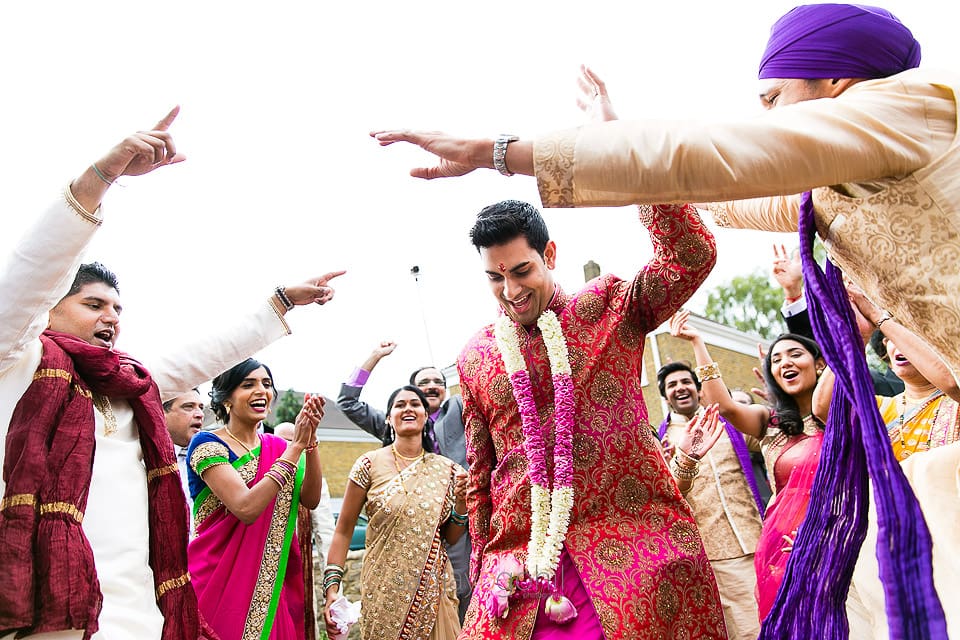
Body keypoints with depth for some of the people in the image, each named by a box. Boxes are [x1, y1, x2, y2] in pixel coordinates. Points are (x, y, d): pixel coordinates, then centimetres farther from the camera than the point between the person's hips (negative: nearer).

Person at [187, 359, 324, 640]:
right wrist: (296, 446, -22)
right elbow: (246, 508, -23)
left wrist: (310, 439, -18)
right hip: (218, 580, -5)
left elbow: (310, 500, -6)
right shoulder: (207, 444, -10)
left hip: (272, 583, 5)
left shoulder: (277, 447, 8)